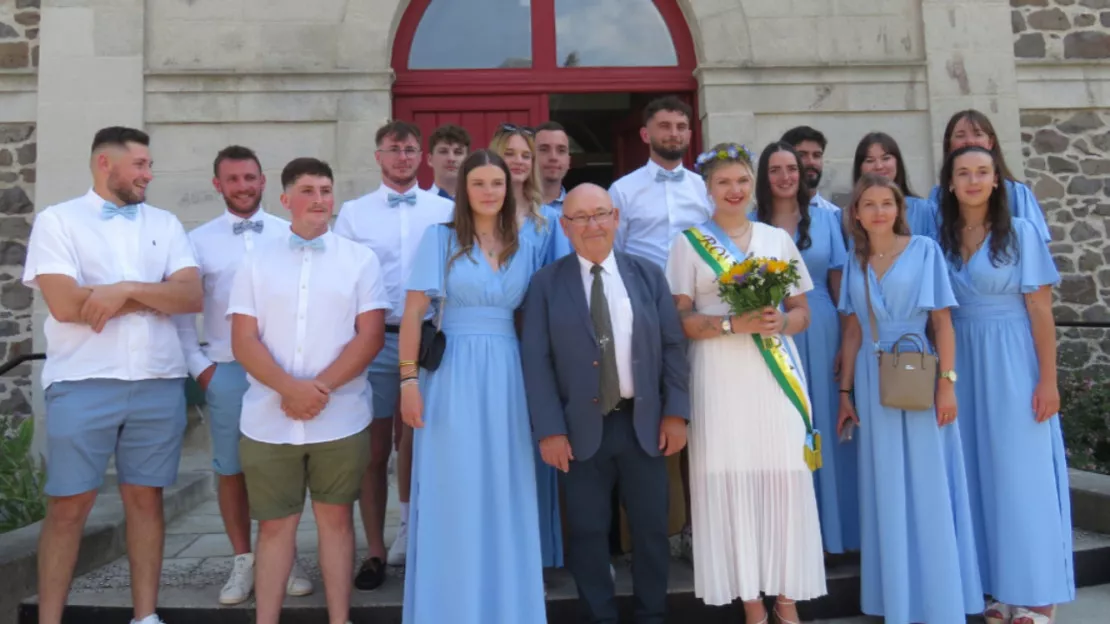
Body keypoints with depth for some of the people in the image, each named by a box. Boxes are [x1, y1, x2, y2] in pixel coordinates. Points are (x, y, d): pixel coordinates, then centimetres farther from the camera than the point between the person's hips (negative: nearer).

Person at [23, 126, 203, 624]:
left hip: (159, 384, 3)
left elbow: (193, 297, -1)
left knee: (145, 499, 11)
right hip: (82, 384, -3)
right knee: (68, 507, 4)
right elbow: (65, 304, -12)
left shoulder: (165, 224, 11)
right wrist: (156, 299, -5)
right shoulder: (57, 220, 1)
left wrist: (126, 289, -15)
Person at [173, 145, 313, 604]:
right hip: (226, 370, 1)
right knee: (231, 469, 8)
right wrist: (198, 365, 0)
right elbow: (179, 309, 5)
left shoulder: (290, 235, 2)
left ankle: (286, 558, 21)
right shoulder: (199, 240, 4)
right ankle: (243, 561, 22)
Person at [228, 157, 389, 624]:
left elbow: (371, 336, -3)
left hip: (340, 420, -1)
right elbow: (243, 341, 0)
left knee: (335, 518, 10)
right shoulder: (257, 263, 7)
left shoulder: (360, 259, 3)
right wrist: (289, 388, -15)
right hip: (267, 421, 1)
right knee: (274, 524, 9)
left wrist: (321, 387, -14)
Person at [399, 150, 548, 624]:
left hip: (508, 376, 3)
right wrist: (409, 378, -10)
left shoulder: (527, 248, 11)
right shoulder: (439, 238, 1)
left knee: (506, 496, 8)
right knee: (452, 496, 2)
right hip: (453, 374, -3)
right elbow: (413, 311, -3)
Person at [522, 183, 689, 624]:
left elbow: (673, 345, 4)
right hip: (582, 427, -1)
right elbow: (536, 360, -5)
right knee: (588, 532, 8)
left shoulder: (648, 274, 6)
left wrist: (676, 411, -3)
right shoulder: (547, 283, -1)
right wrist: (550, 429, -11)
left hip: (645, 422, 2)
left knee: (651, 529, 12)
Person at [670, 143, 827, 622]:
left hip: (777, 376, 3)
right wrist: (734, 323, -16)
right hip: (722, 379, -2)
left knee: (785, 480, 1)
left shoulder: (778, 238, 12)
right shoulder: (689, 243, 3)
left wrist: (780, 322, -9)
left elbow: (802, 313, 13)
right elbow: (680, 321, -2)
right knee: (731, 481, 0)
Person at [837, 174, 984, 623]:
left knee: (928, 488, 2)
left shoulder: (924, 250, -1)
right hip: (873, 382, 3)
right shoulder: (855, 262, 9)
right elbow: (853, 331, 9)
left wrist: (947, 383, -12)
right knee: (886, 490, 8)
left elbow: (942, 321, -4)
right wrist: (845, 392, 7)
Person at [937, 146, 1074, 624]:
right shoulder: (941, 239, 6)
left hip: (1012, 363, -4)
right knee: (979, 474, 8)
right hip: (963, 365, 4)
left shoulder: (1020, 233, -3)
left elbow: (1040, 308, -6)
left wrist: (1048, 379, -10)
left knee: (1022, 473, 0)